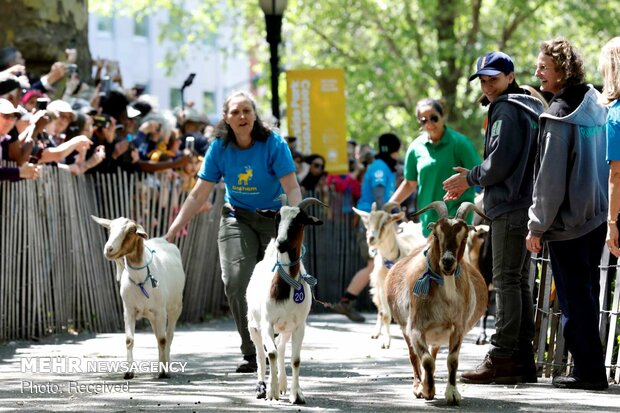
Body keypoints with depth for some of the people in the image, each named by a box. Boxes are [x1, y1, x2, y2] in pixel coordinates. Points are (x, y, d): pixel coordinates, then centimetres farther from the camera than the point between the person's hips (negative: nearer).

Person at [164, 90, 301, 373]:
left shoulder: (273, 144, -13)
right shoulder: (220, 148, -5)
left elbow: (292, 188, -19)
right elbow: (199, 195, -1)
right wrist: (173, 230, -7)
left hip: (274, 217, -2)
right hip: (237, 217, 2)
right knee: (235, 281, -17)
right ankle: (251, 353, -11)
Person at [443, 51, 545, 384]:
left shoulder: (506, 110, -11)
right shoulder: (528, 108, 21)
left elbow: (499, 163, -17)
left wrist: (470, 178, -1)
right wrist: (471, 179, 18)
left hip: (510, 207, -10)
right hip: (524, 204, 10)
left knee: (506, 281, -11)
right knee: (519, 282, 11)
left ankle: (501, 357, -13)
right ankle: (521, 359, 12)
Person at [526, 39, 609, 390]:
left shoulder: (559, 114, -15)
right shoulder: (597, 107, 10)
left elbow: (550, 177, -16)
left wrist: (537, 225, -10)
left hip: (568, 220, -8)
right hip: (598, 216, 8)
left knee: (574, 295, -3)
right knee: (587, 292, 13)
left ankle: (588, 370, -3)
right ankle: (591, 367, 16)